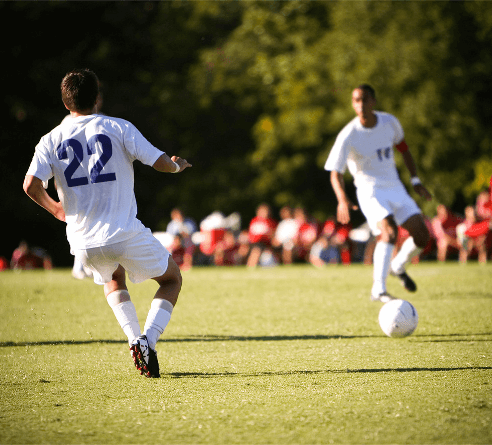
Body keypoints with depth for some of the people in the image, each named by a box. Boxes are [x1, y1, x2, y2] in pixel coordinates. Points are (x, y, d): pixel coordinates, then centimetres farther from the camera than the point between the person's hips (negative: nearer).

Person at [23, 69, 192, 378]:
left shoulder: (51, 140, 4)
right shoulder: (119, 128, -2)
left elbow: (31, 186, -8)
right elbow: (161, 162, -6)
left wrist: (56, 209, 11)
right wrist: (178, 165, 18)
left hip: (84, 242, 3)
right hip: (126, 234, -3)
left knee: (113, 279, 35)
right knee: (172, 280, 19)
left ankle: (133, 337, 13)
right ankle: (148, 339, -5)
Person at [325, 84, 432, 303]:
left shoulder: (389, 122, -2)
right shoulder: (348, 136, -17)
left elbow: (403, 147, 17)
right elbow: (335, 173, -17)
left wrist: (416, 181, 14)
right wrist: (342, 200, -34)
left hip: (395, 187, 5)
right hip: (371, 192, -5)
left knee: (422, 237, -2)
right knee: (389, 231, -30)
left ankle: (398, 266, 29)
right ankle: (378, 291, -26)